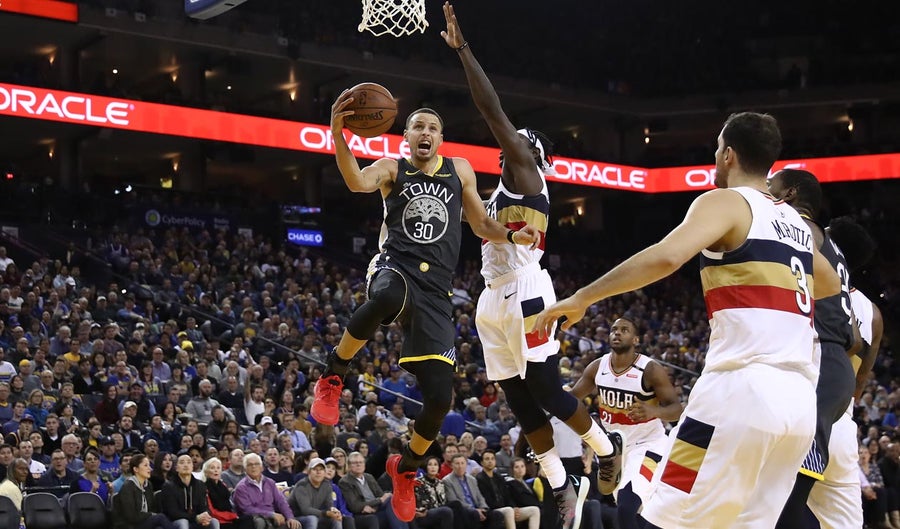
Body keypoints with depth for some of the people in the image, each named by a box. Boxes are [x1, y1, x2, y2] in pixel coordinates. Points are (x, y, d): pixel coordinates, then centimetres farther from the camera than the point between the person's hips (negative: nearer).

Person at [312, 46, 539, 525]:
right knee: (386, 298, -46)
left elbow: (481, 225, 23)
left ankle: (406, 468, 25)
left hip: (435, 290, 3)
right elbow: (358, 182, -14)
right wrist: (338, 132, -30)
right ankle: (333, 376, -22)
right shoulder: (391, 168, 9)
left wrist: (513, 236, 1)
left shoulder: (460, 170, 18)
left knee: (439, 397, -5)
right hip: (395, 266, -3)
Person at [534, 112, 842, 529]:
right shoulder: (796, 222, 22)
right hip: (800, 400, 8)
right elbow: (831, 286, 42)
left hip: (743, 388, -8)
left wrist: (581, 299, -14)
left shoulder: (725, 202, 0)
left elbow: (667, 256, -20)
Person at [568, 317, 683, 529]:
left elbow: (676, 409, -22)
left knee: (626, 507, -24)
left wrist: (654, 411, -44)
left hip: (646, 444, -7)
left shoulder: (651, 370, -19)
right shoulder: (597, 367, -4)